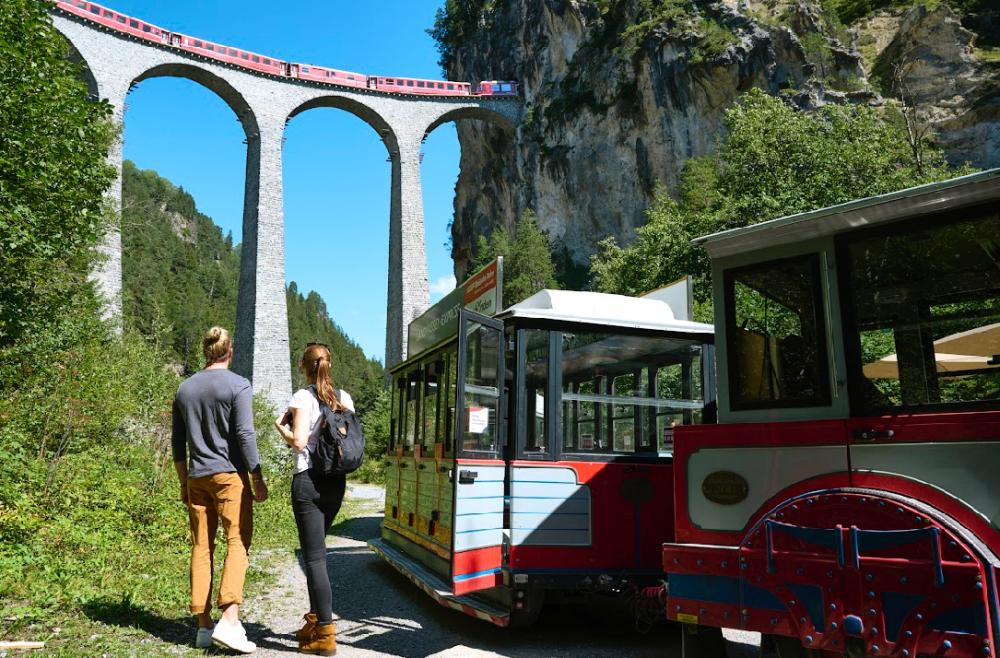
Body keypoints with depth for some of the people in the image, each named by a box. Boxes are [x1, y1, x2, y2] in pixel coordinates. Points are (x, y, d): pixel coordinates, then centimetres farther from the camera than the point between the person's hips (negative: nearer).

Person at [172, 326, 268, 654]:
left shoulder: (185, 388, 13)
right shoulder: (238, 385, -5)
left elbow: (178, 443, 15)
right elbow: (245, 435, -12)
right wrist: (258, 478, -7)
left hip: (197, 477, 5)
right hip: (230, 474, -5)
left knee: (202, 547, 8)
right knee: (237, 543, -4)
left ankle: (204, 625, 12)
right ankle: (229, 619, -15)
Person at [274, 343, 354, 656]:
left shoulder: (303, 398, -7)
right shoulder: (345, 398, 8)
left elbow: (299, 442, -15)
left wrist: (280, 426, 3)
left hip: (309, 480, -6)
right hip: (336, 481, 6)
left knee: (314, 557, -2)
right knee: (315, 550, 20)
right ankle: (316, 620, 27)